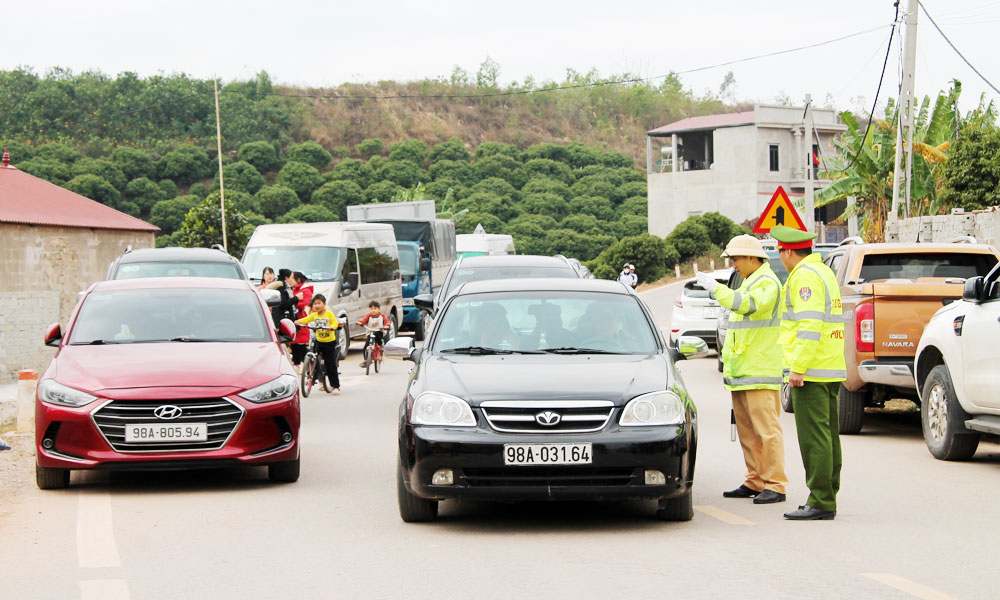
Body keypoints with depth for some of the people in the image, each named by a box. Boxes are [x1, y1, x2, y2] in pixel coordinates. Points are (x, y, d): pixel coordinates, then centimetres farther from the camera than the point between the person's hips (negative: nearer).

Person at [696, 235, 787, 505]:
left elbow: (746, 304, -30)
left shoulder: (767, 283, -11)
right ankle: (754, 482, 16)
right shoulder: (749, 282, 22)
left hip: (760, 371, -10)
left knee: (766, 429, -10)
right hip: (742, 371, 10)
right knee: (746, 430, 11)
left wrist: (715, 287, -26)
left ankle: (775, 485, -9)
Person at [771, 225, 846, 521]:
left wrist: (797, 368, -22)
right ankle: (827, 499, 14)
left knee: (814, 437, -9)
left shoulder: (805, 276, -12)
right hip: (832, 369, 10)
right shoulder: (825, 273, 20)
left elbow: (810, 325, -21)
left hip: (810, 371, -10)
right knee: (827, 436, 11)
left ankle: (820, 502, -10)